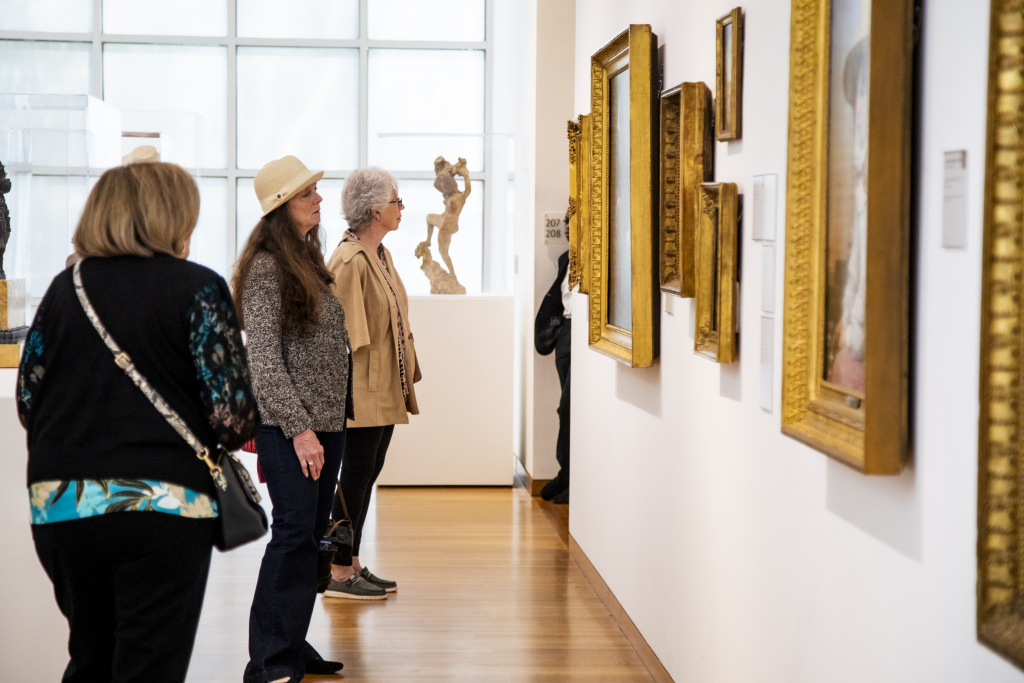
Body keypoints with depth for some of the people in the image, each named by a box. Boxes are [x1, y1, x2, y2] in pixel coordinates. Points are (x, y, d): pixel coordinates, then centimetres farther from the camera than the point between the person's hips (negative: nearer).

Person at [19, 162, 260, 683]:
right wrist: (241, 428, 11)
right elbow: (230, 416, -12)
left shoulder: (64, 288, 8)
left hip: (59, 504, 5)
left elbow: (28, 403, 10)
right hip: (160, 506, -5)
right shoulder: (197, 288, -6)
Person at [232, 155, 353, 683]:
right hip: (289, 425, -8)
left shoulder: (310, 260, 15)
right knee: (294, 531, -10)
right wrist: (299, 428, -20)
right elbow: (264, 361, -16)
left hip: (326, 420, 8)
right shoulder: (265, 269, -11)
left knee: (311, 534, 11)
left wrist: (331, 421, 16)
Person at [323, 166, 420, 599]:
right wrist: (350, 390, -19)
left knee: (367, 475, 13)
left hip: (386, 391, 10)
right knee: (356, 477, -4)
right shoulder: (349, 261, -16)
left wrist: (407, 376, 18)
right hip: (361, 392, -10)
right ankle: (340, 575, 4)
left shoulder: (382, 255, 14)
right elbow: (344, 333, -19)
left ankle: (352, 565, 22)